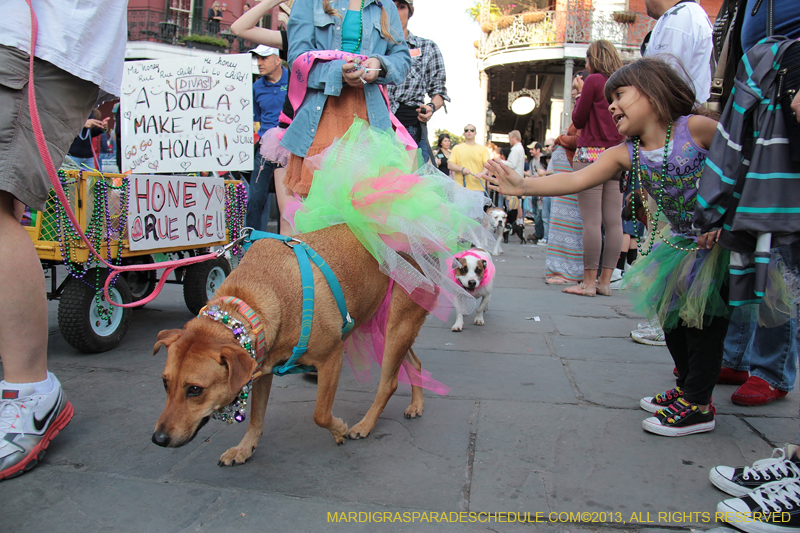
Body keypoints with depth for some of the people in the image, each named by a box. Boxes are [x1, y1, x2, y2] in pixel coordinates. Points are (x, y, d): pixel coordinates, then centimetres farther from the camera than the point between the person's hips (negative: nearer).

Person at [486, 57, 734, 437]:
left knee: (703, 317, -7)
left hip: (725, 239, -6)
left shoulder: (696, 128, -17)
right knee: (671, 311, 9)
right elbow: (575, 180, -12)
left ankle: (697, 405, 5)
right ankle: (687, 388, 28)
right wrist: (523, 186, -23)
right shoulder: (626, 154, -2)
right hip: (686, 243, 7)